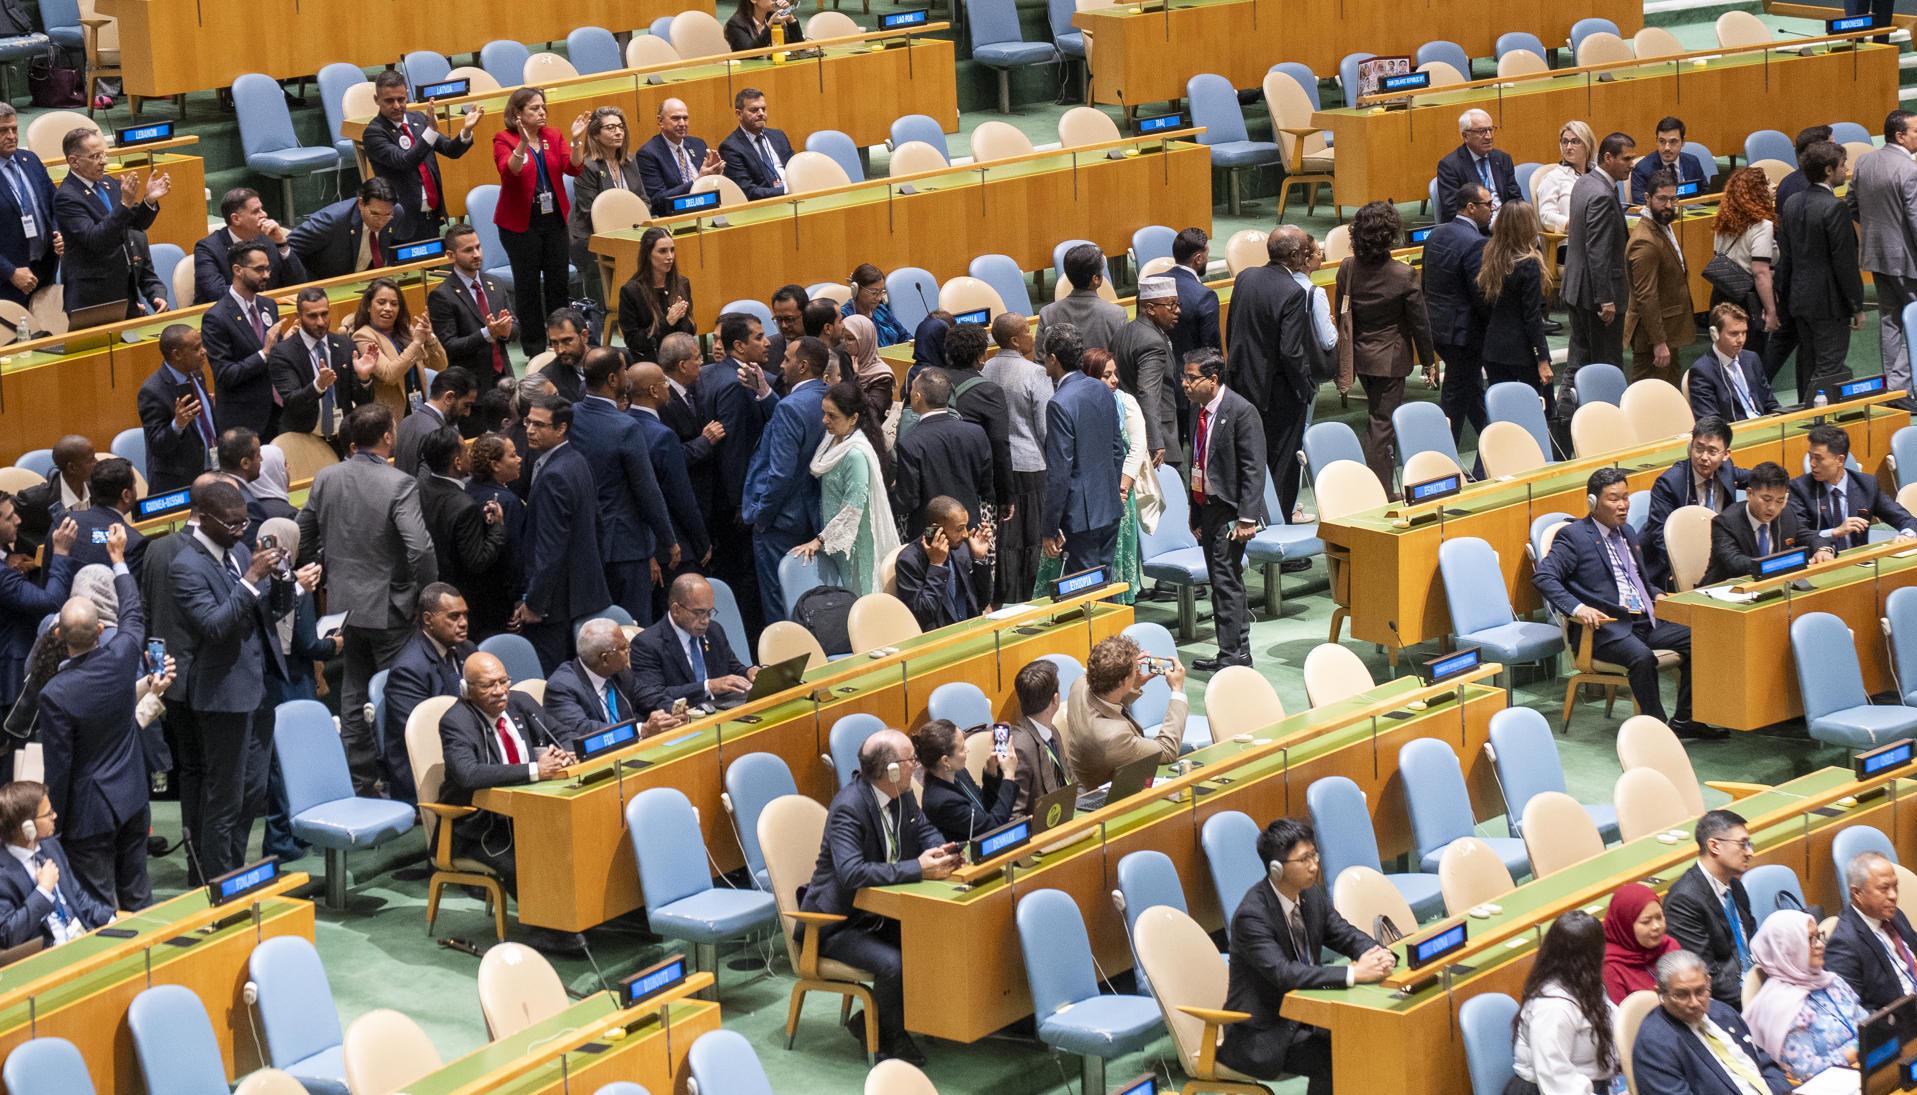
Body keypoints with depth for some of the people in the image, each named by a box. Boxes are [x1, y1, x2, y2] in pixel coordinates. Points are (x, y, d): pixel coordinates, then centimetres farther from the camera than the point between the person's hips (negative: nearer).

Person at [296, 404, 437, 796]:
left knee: (353, 697, 15)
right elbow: (420, 546, -26)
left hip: (343, 602, 6)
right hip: (388, 607, -6)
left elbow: (304, 536, 9)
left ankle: (357, 785, 21)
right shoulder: (399, 484, -18)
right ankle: (403, 787, 8)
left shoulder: (326, 479, 0)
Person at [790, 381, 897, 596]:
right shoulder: (833, 440, 3)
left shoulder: (856, 454, -24)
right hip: (834, 537, 8)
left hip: (852, 542, -8)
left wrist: (820, 540, -17)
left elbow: (852, 509, -22)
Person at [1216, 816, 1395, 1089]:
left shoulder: (1312, 895, 1)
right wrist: (1353, 974, -37)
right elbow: (1283, 973, -33)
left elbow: (1347, 936, 4)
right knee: (1335, 1059, -24)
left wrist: (1379, 955, -19)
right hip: (1261, 1034, -7)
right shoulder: (1252, 914, -23)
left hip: (1305, 1013, 7)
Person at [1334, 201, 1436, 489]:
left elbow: (1343, 317, 2)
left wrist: (1343, 365, 14)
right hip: (1391, 358, -4)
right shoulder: (1403, 275, -20)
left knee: (1379, 414, 24)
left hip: (1360, 355, 4)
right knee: (1383, 422, 1)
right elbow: (1419, 323, -11)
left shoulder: (1347, 269, -9)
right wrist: (1429, 362, 2)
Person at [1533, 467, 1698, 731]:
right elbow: (1543, 576, -15)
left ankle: (1685, 720, -3)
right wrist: (1577, 608, -28)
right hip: (1606, 626, -8)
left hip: (1645, 621, 8)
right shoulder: (1575, 536, -3)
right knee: (1642, 656, -35)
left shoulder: (1627, 532, 22)